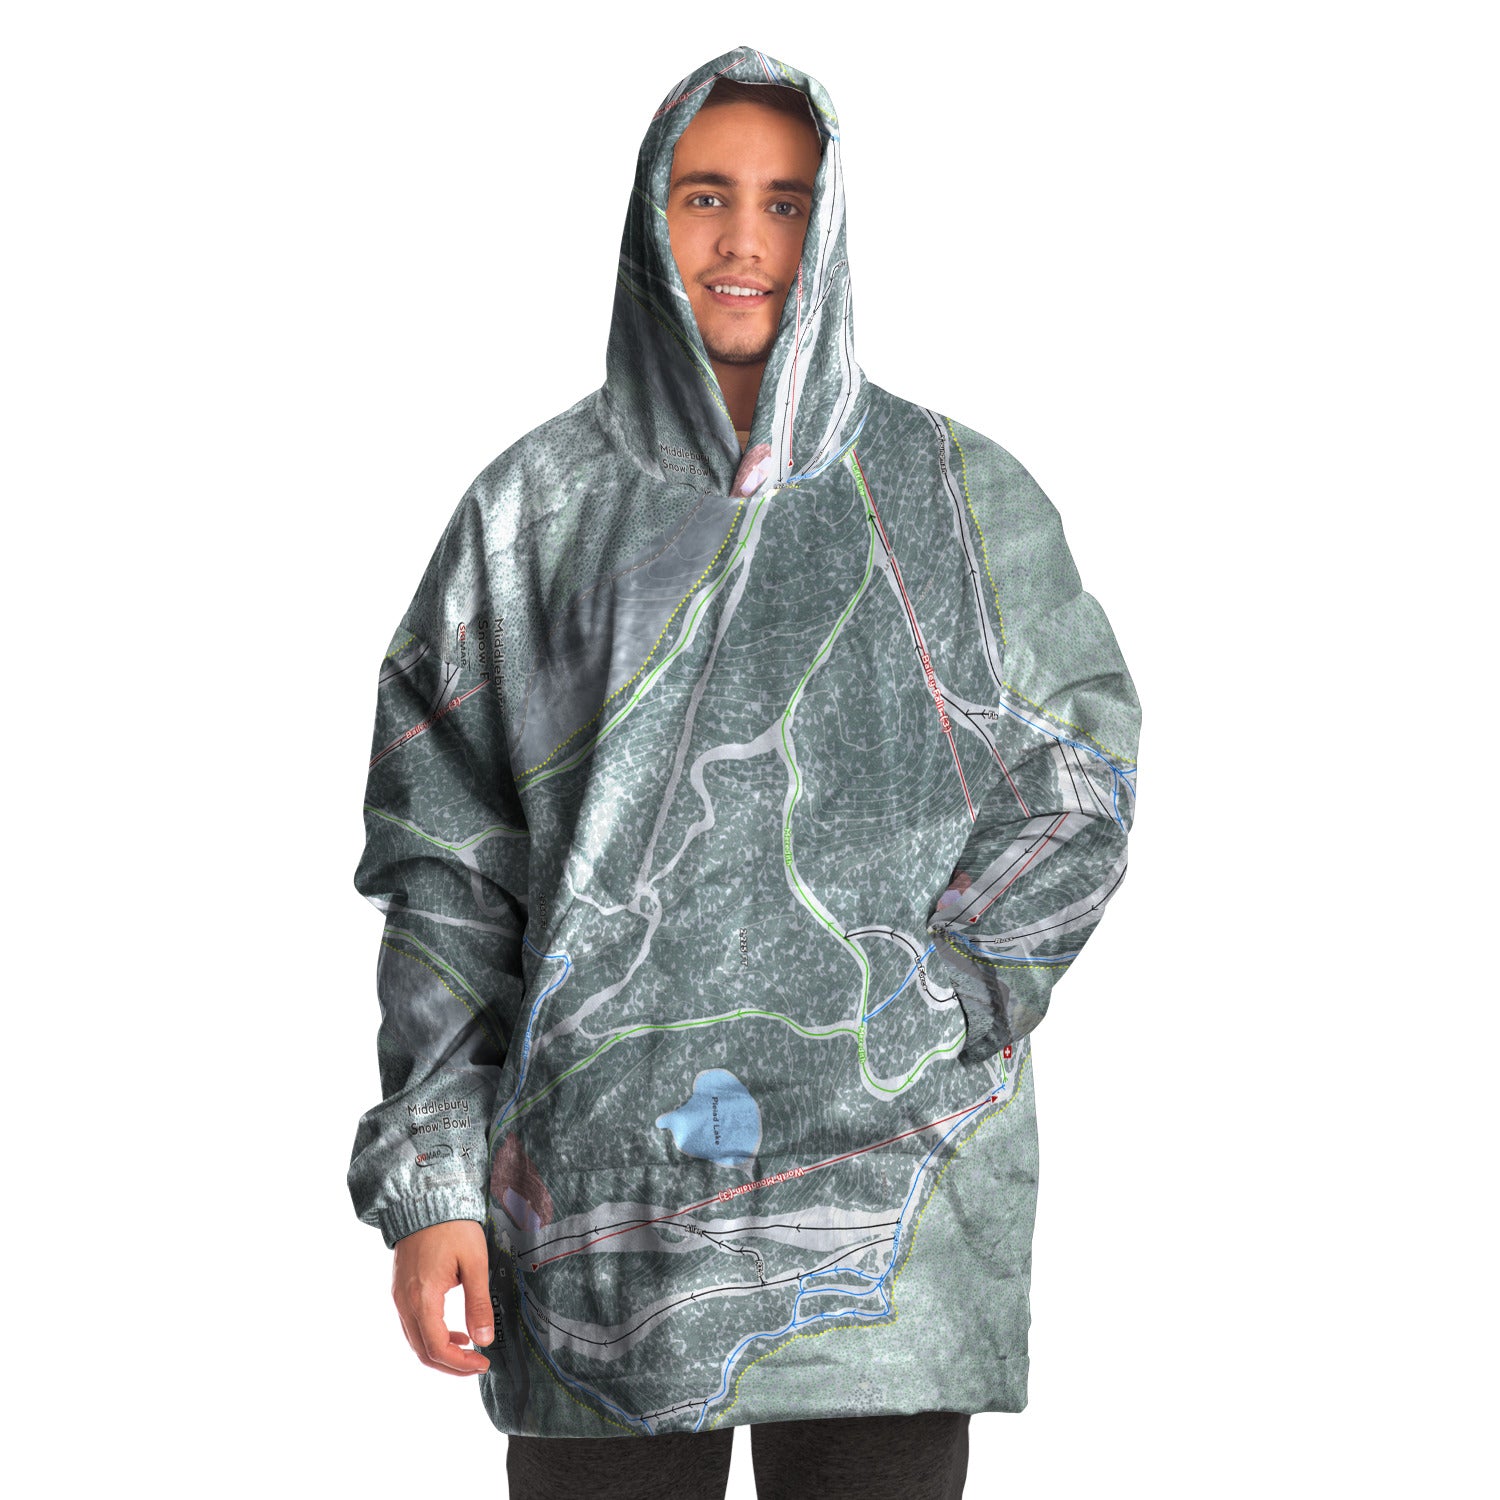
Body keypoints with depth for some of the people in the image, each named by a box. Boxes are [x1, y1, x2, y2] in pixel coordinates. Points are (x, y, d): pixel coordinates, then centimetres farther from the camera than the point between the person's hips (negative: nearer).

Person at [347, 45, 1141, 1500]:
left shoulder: (957, 498, 8)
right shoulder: (535, 508, 7)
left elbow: (1078, 780, 7)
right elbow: (448, 869, 5)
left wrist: (928, 1008, -6)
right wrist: (426, 1178, -2)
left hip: (887, 1173, 0)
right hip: (597, 1173, 0)